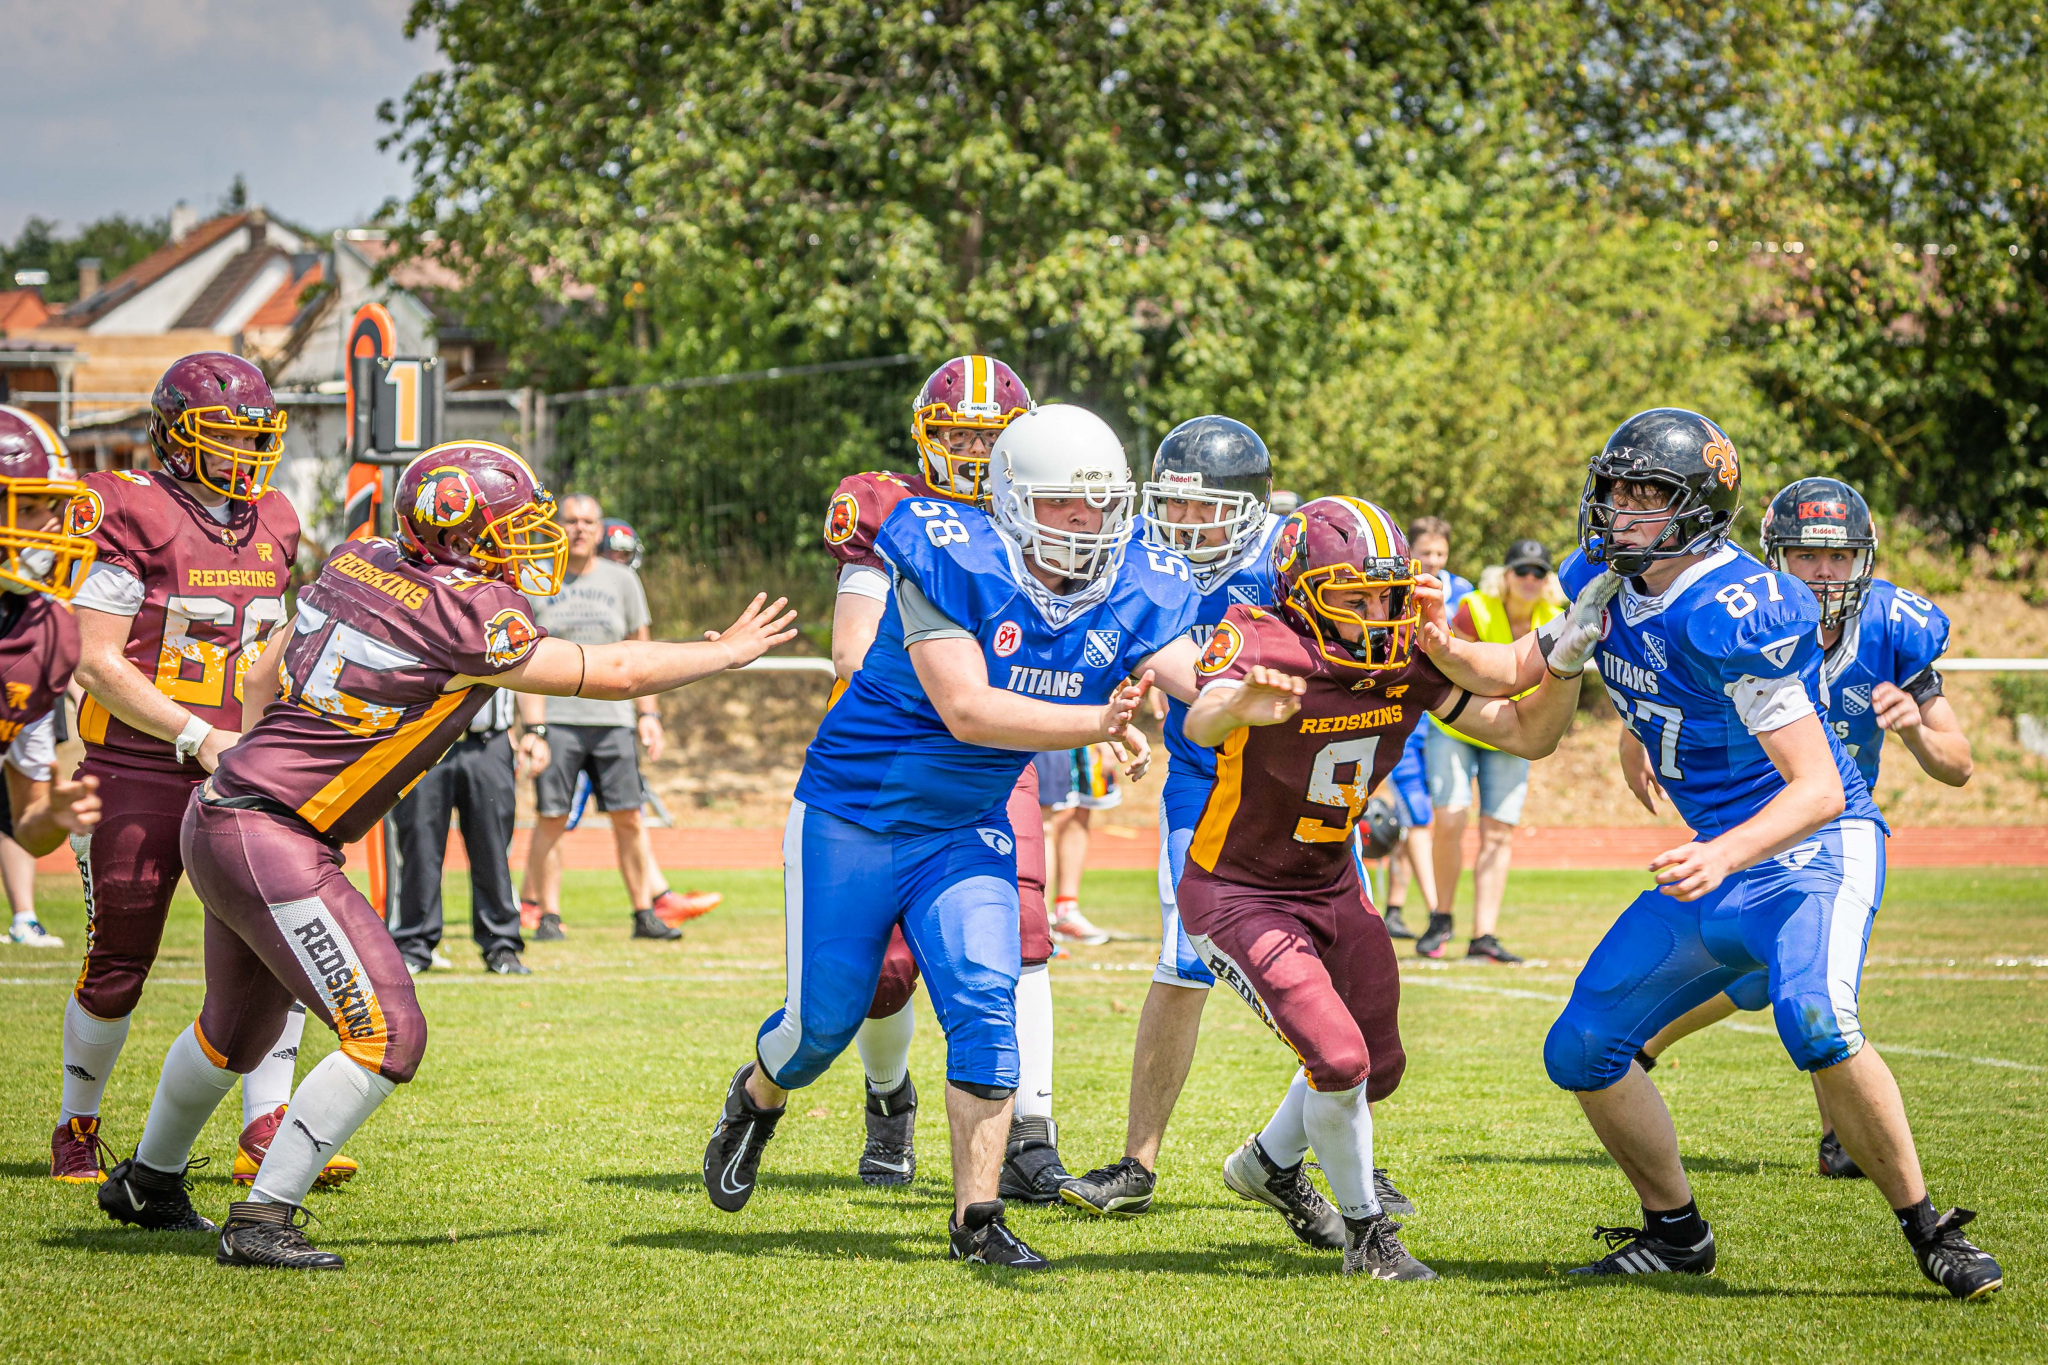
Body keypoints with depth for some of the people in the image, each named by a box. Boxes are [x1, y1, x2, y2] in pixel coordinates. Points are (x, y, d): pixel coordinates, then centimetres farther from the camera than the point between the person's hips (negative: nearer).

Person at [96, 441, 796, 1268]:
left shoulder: (357, 566, 7)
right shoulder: (461, 617, -18)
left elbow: (264, 675, 18)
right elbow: (610, 674, -11)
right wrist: (728, 652, 2)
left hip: (221, 821, 10)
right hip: (274, 848, -10)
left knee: (237, 1028, 29)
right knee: (387, 1037, -8)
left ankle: (148, 1184, 48)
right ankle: (262, 1220, -7)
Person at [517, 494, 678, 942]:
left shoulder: (621, 581, 11)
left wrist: (648, 714, 6)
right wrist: (531, 727, -11)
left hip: (613, 716, 2)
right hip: (556, 717, -2)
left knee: (628, 820, -1)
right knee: (550, 820, -6)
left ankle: (644, 913, 6)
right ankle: (548, 916, 1)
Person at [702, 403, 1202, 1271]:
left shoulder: (1128, 598, -9)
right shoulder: (948, 563, -25)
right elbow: (966, 711, -31)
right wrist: (1093, 724, -39)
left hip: (966, 833, 4)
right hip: (853, 811, -4)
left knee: (985, 1002, -14)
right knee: (826, 1016, 4)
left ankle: (977, 1217, -6)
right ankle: (757, 1097, 40)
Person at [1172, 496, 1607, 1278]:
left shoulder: (1409, 660, -12)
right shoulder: (1264, 646, -29)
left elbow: (1527, 735, -6)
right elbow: (1199, 725, -51)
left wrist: (1565, 668, -25)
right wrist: (1238, 707, -75)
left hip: (1332, 888, 7)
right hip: (1237, 897, -7)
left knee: (1378, 1069, 19)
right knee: (1338, 1060, -18)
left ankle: (1271, 1164, 47)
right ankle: (1365, 1232, 6)